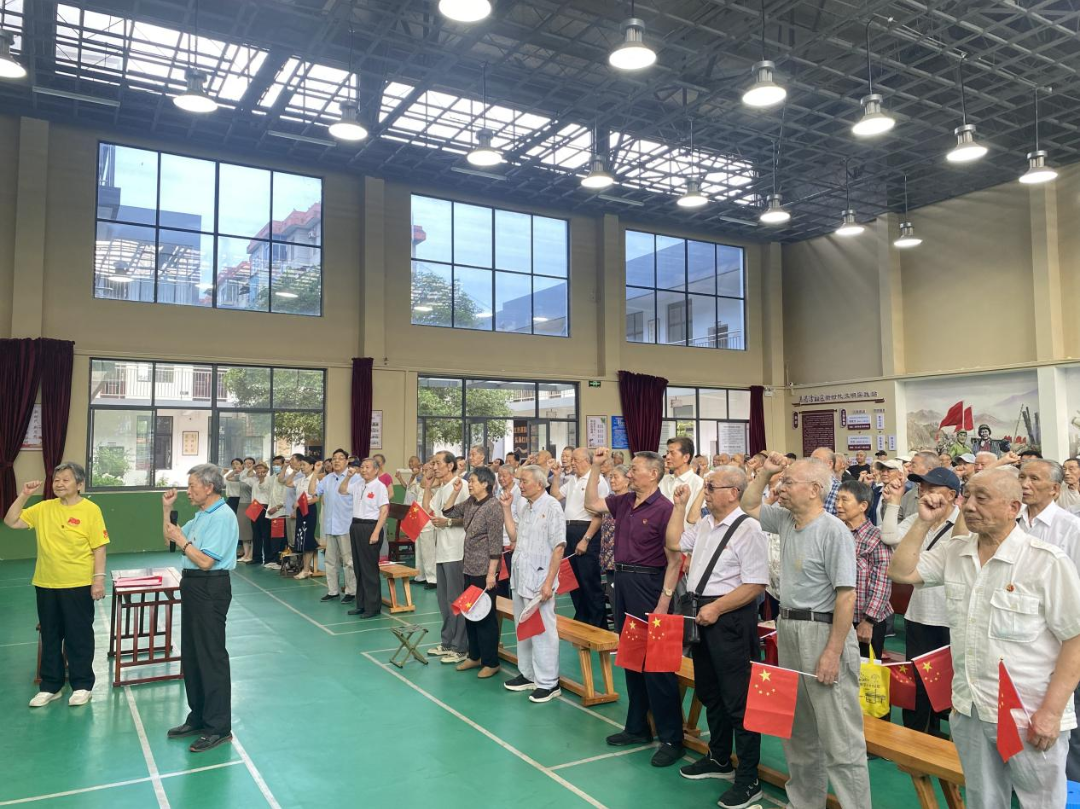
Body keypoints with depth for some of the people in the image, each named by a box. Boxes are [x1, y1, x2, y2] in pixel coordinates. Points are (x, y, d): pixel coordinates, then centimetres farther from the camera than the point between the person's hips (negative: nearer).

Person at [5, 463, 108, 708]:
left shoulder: (90, 510, -9)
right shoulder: (43, 508, 5)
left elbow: (99, 547, -9)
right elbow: (11, 522, 6)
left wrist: (99, 579, -14)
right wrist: (24, 495, -3)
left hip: (78, 585, -5)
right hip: (46, 584, 5)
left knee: (79, 636, 6)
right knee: (50, 636, 15)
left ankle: (82, 685, 19)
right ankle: (50, 686, 28)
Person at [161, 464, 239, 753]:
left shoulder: (223, 517, -18)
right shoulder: (201, 515, 13)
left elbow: (205, 561, -23)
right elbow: (170, 539, 22)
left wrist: (181, 540, -13)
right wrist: (167, 510, 12)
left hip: (210, 589, -10)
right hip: (192, 586, 10)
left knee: (211, 657, -4)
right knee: (191, 656, 17)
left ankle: (219, 728, 5)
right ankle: (199, 717, 29)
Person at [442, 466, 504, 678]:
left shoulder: (493, 506, -16)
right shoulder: (469, 503, 6)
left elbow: (495, 543, -18)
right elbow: (448, 512, 16)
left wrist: (491, 573, -20)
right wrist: (455, 492, 2)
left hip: (484, 570, -8)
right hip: (469, 567, 8)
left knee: (485, 614, 1)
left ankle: (491, 662, 13)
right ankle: (474, 656, 28)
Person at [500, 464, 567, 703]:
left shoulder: (551, 507, -11)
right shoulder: (523, 507, 12)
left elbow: (559, 547, -15)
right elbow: (514, 536, 11)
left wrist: (549, 582, -19)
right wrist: (506, 508, 8)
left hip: (538, 578, -8)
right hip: (519, 576, 8)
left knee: (542, 630, -1)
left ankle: (548, 683, 9)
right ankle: (527, 674, 31)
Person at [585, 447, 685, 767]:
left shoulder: (664, 508, -16)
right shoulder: (624, 501, 6)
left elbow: (674, 559, -16)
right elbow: (591, 503, 16)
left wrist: (664, 601, -19)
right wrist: (596, 468, 7)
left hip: (648, 584, -8)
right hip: (622, 581, 8)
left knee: (656, 663, -1)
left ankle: (671, 738, 12)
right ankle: (637, 727, 31)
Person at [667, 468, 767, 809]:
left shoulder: (748, 529, -17)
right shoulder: (705, 524, 10)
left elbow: (755, 584, -20)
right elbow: (675, 543, 19)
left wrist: (716, 608, -21)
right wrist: (679, 505, 12)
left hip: (731, 617, -9)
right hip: (703, 614, 9)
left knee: (738, 700, 0)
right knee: (709, 692, 21)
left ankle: (748, 780, 13)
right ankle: (719, 759, 39)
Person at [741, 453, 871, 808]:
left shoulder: (833, 531, -17)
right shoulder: (785, 520, 8)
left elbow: (846, 595, -19)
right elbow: (749, 505, 25)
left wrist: (833, 652, -21)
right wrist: (765, 472, 10)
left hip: (822, 632, -9)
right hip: (788, 629, 9)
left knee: (839, 736, -3)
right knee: (797, 728, 19)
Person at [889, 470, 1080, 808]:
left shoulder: (1048, 561, -14)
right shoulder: (954, 552, 4)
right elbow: (900, 571, 1)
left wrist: (1051, 711, -17)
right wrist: (924, 522, -6)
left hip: (1030, 716, -5)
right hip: (968, 711, 5)